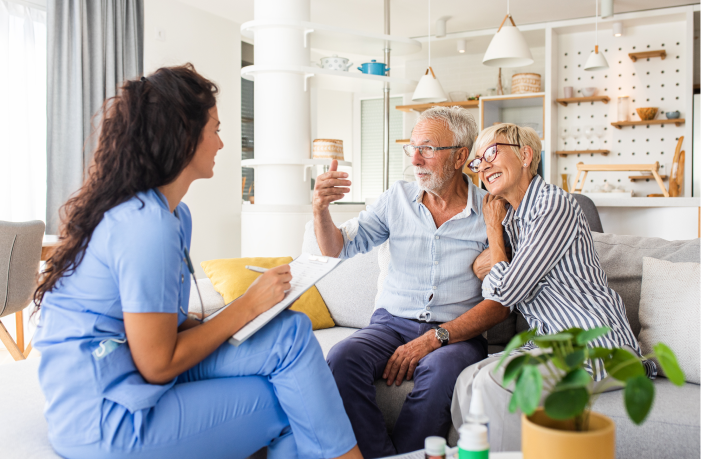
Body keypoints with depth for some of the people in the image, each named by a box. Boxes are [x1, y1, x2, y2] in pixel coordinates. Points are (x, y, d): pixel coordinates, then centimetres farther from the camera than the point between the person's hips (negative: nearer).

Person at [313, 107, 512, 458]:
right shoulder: (398, 198, 9)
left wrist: (434, 339, -18)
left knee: (440, 370, -36)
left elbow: (500, 302, -7)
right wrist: (321, 210, -13)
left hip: (458, 334, -2)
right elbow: (338, 249, 9)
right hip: (393, 323, 3)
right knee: (342, 360, -27)